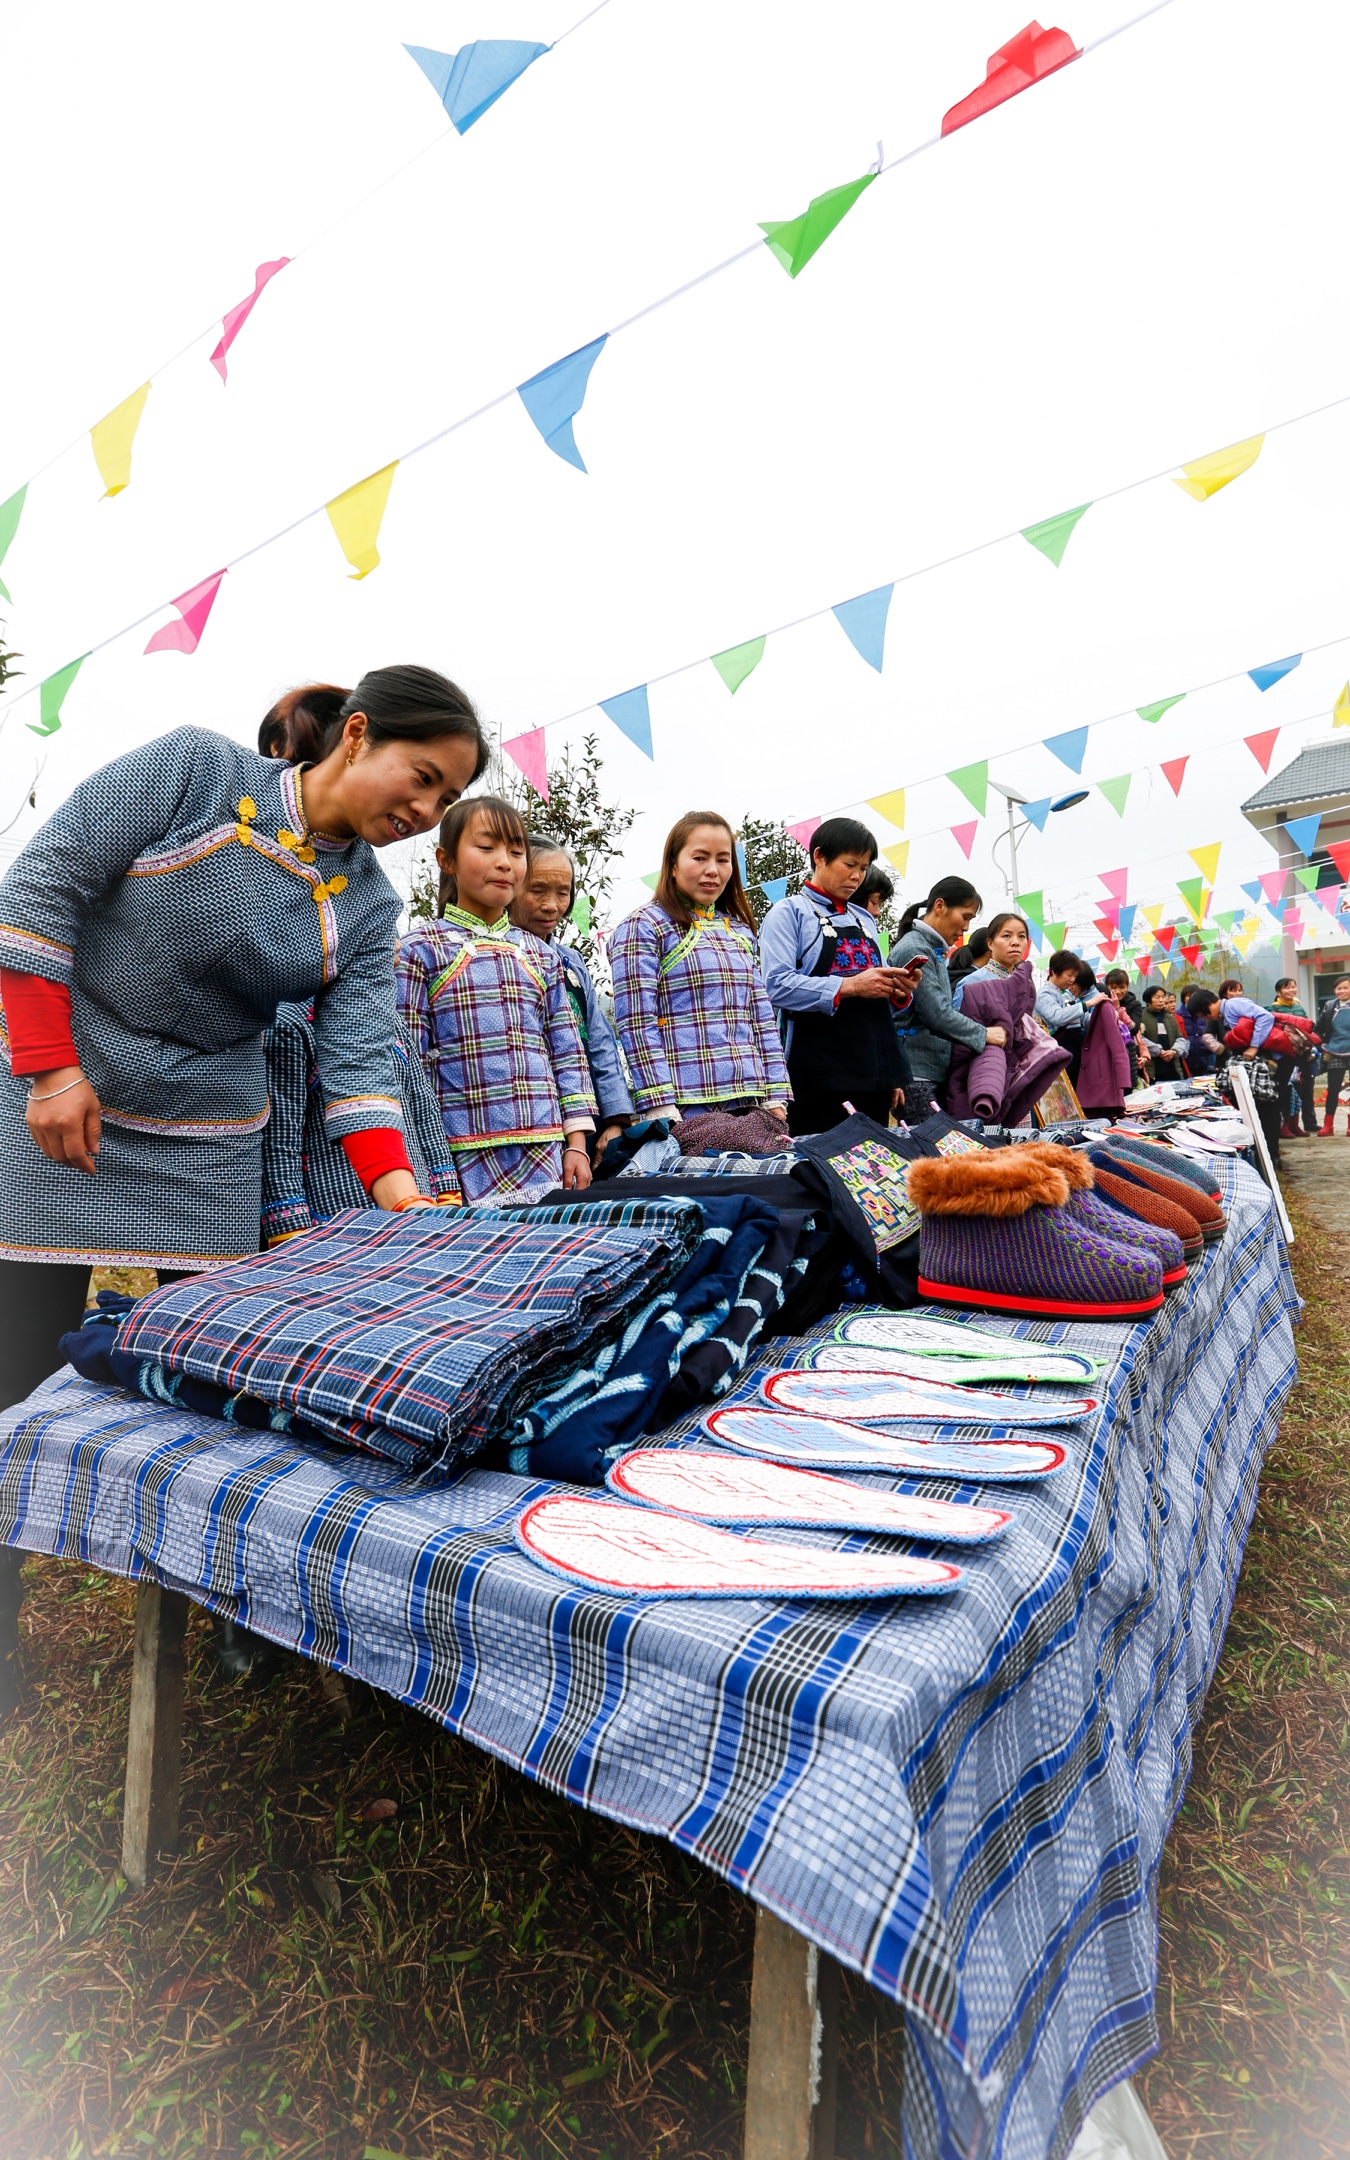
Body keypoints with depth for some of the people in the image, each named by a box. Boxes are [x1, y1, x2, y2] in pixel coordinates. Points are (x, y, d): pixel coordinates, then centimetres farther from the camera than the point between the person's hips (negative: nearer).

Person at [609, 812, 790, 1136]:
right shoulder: (643, 928, -2)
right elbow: (637, 1024, -10)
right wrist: (660, 1111, -17)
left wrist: (775, 1097, 7)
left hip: (748, 1104, 6)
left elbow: (762, 1016, 16)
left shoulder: (740, 930, 17)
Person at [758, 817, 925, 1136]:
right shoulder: (789, 912, 1)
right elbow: (777, 986, -14)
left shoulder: (865, 920, 22)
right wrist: (849, 986, -20)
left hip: (873, 1075, 6)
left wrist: (900, 994, 2)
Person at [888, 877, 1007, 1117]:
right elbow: (937, 1014, -17)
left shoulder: (934, 949, 19)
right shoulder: (914, 949, -12)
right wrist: (984, 1034, -7)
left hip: (933, 1069, 10)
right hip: (913, 1072, -10)